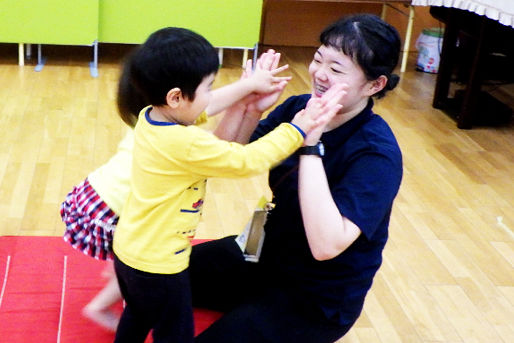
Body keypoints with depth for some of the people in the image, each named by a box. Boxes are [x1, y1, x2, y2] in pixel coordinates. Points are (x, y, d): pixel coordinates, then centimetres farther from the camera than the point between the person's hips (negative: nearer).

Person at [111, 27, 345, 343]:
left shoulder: (150, 118, -7)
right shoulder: (186, 143, -32)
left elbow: (199, 111, 12)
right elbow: (247, 161, -23)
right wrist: (298, 129, -15)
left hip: (129, 250, 8)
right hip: (157, 264, -8)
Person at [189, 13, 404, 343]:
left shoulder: (378, 154, -26)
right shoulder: (298, 108, -10)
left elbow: (326, 245, -38)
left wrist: (311, 143, -36)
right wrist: (249, 109, -26)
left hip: (319, 301, -6)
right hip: (269, 254, 6)